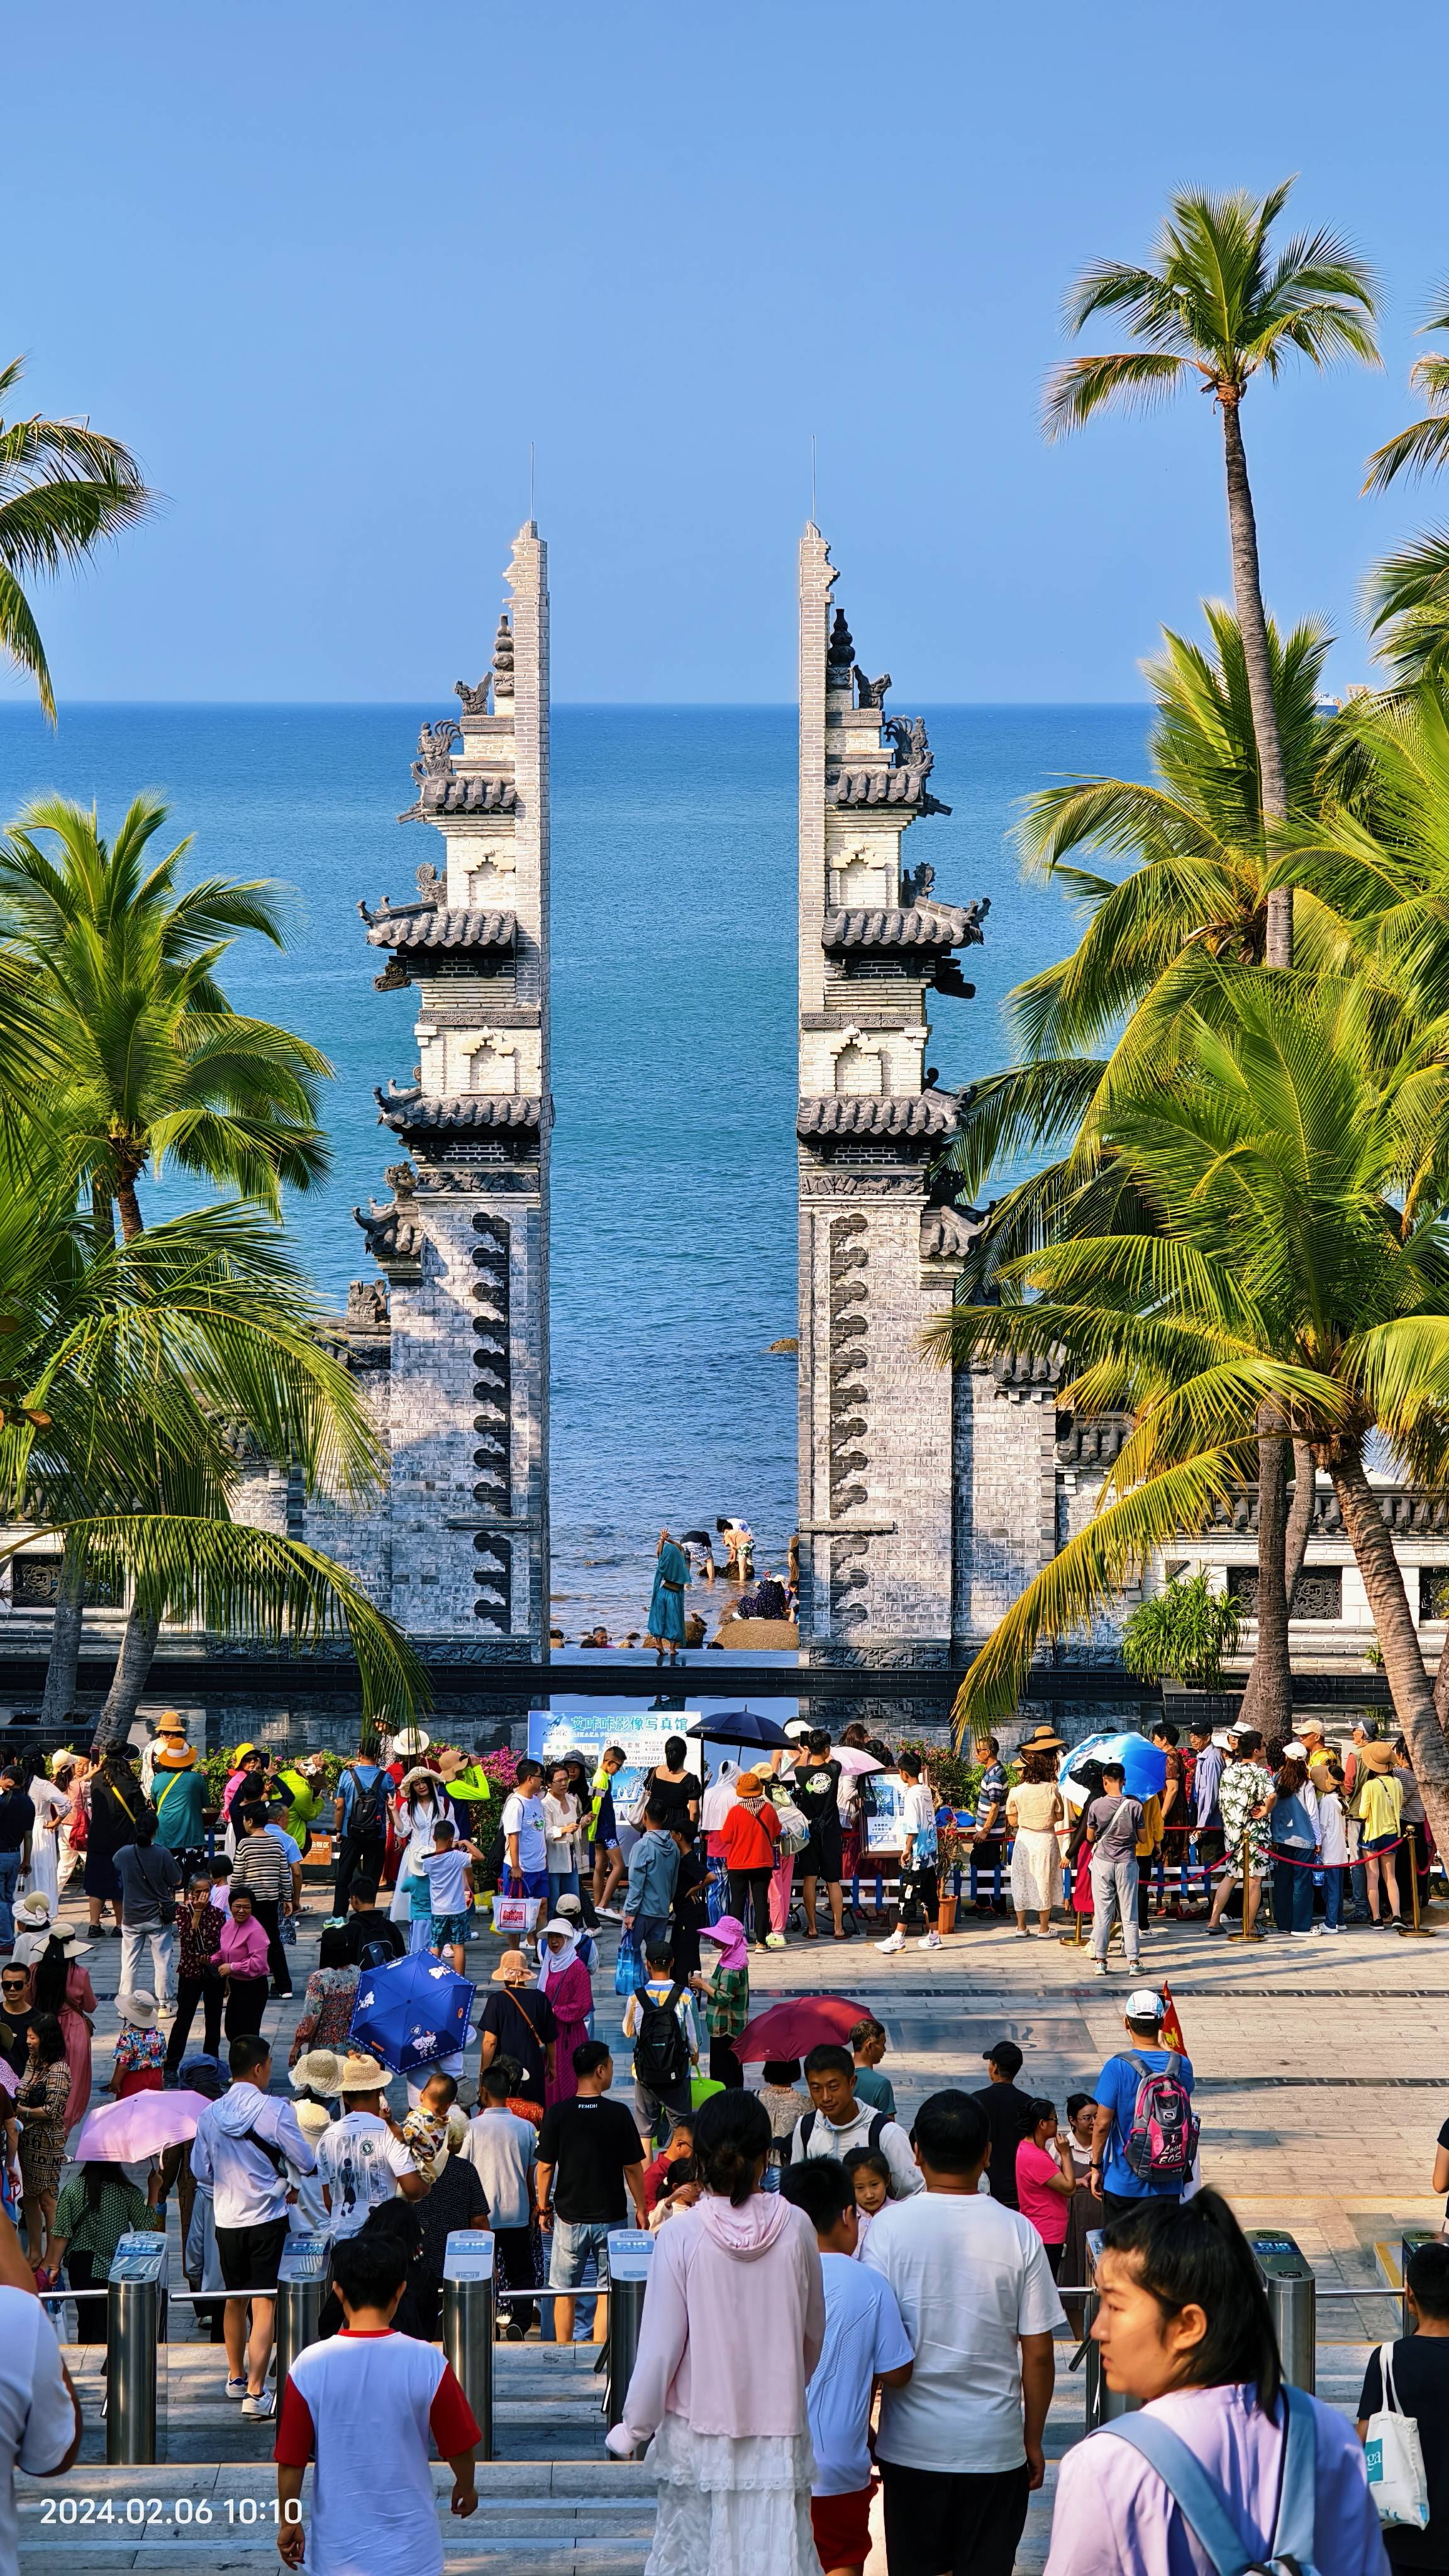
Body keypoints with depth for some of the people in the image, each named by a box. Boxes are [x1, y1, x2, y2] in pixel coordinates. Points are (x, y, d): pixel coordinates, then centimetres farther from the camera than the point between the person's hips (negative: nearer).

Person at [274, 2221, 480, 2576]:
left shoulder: (310, 2366, -12)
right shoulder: (427, 2363, -13)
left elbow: (291, 2461, -5)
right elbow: (458, 2447, -1)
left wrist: (288, 2522, 10)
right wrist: (466, 2487, 19)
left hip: (338, 2547, 1)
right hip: (409, 2547, -1)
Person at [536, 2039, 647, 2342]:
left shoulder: (557, 2113, -8)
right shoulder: (618, 2114, -11)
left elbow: (544, 2167, -4)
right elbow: (633, 2168, -4)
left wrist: (544, 2208, 11)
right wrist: (641, 2209, 9)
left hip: (569, 2217, 1)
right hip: (610, 2215, -1)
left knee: (564, 2291, 13)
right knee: (608, 2291, 7)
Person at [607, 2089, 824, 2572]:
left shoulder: (681, 2234, -12)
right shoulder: (795, 2228, -6)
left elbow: (660, 2344, -8)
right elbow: (813, 2333, 7)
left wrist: (636, 2425, 5)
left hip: (698, 2428, -1)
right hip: (779, 2426, 1)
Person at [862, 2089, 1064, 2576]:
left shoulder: (890, 2226, -7)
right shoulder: (1018, 2233, -5)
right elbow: (1038, 2354, -2)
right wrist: (1033, 2441, 10)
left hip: (911, 2444, 0)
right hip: (995, 2444, 0)